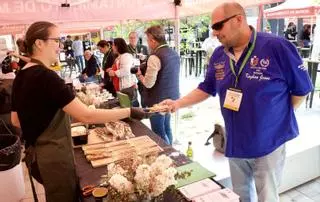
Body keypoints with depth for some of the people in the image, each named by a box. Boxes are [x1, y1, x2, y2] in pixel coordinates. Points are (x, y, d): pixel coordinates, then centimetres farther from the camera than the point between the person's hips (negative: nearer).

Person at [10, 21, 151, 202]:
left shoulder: (21, 77, 4)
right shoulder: (46, 77, -24)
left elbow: (16, 120, 13)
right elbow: (87, 115, -29)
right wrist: (129, 112, -25)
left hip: (36, 154, 9)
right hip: (54, 158, -9)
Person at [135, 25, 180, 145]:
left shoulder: (155, 57, -20)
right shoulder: (174, 54, 7)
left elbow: (148, 84, -21)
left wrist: (139, 75, -2)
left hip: (158, 101, -9)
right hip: (171, 98, 9)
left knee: (159, 133, 4)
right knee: (166, 128, 21)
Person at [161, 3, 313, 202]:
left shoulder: (277, 47, -18)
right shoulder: (219, 55, -1)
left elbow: (302, 88, -8)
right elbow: (206, 88, 8)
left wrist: (281, 118, -2)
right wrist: (178, 103, -4)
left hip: (268, 143, -4)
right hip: (235, 143, 5)